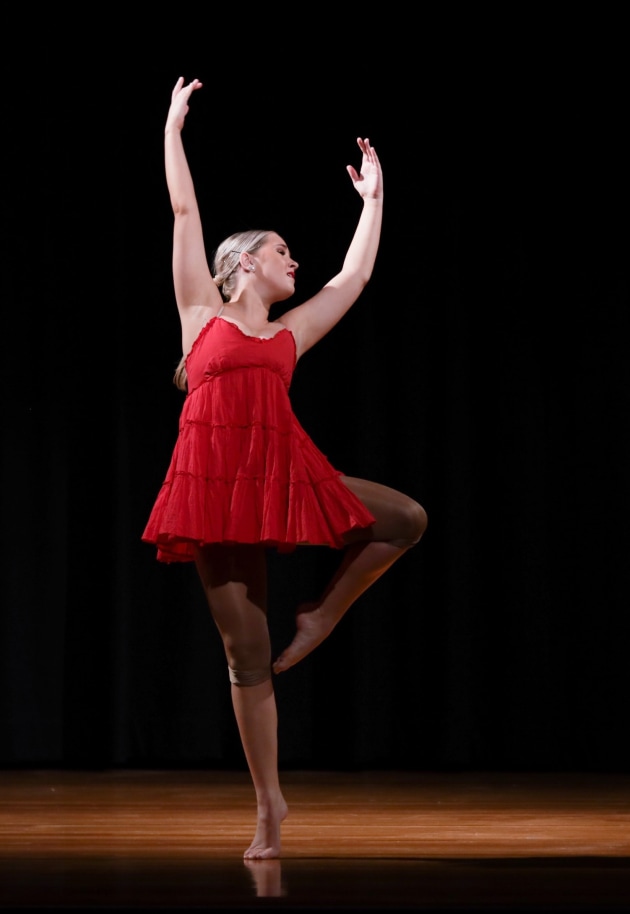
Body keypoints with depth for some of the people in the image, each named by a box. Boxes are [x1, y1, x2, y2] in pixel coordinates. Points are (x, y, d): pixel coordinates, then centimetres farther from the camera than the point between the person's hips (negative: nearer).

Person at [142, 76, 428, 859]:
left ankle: (320, 617, 8)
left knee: (405, 518, -8)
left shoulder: (291, 332, 17)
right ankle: (269, 802, 7)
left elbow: (354, 275, 24)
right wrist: (174, 126, 14)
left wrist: (372, 196, 32)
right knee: (247, 654, -2)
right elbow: (184, 210, 10)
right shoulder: (202, 312, 9)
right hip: (214, 486, -4)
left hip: (284, 477, 4)